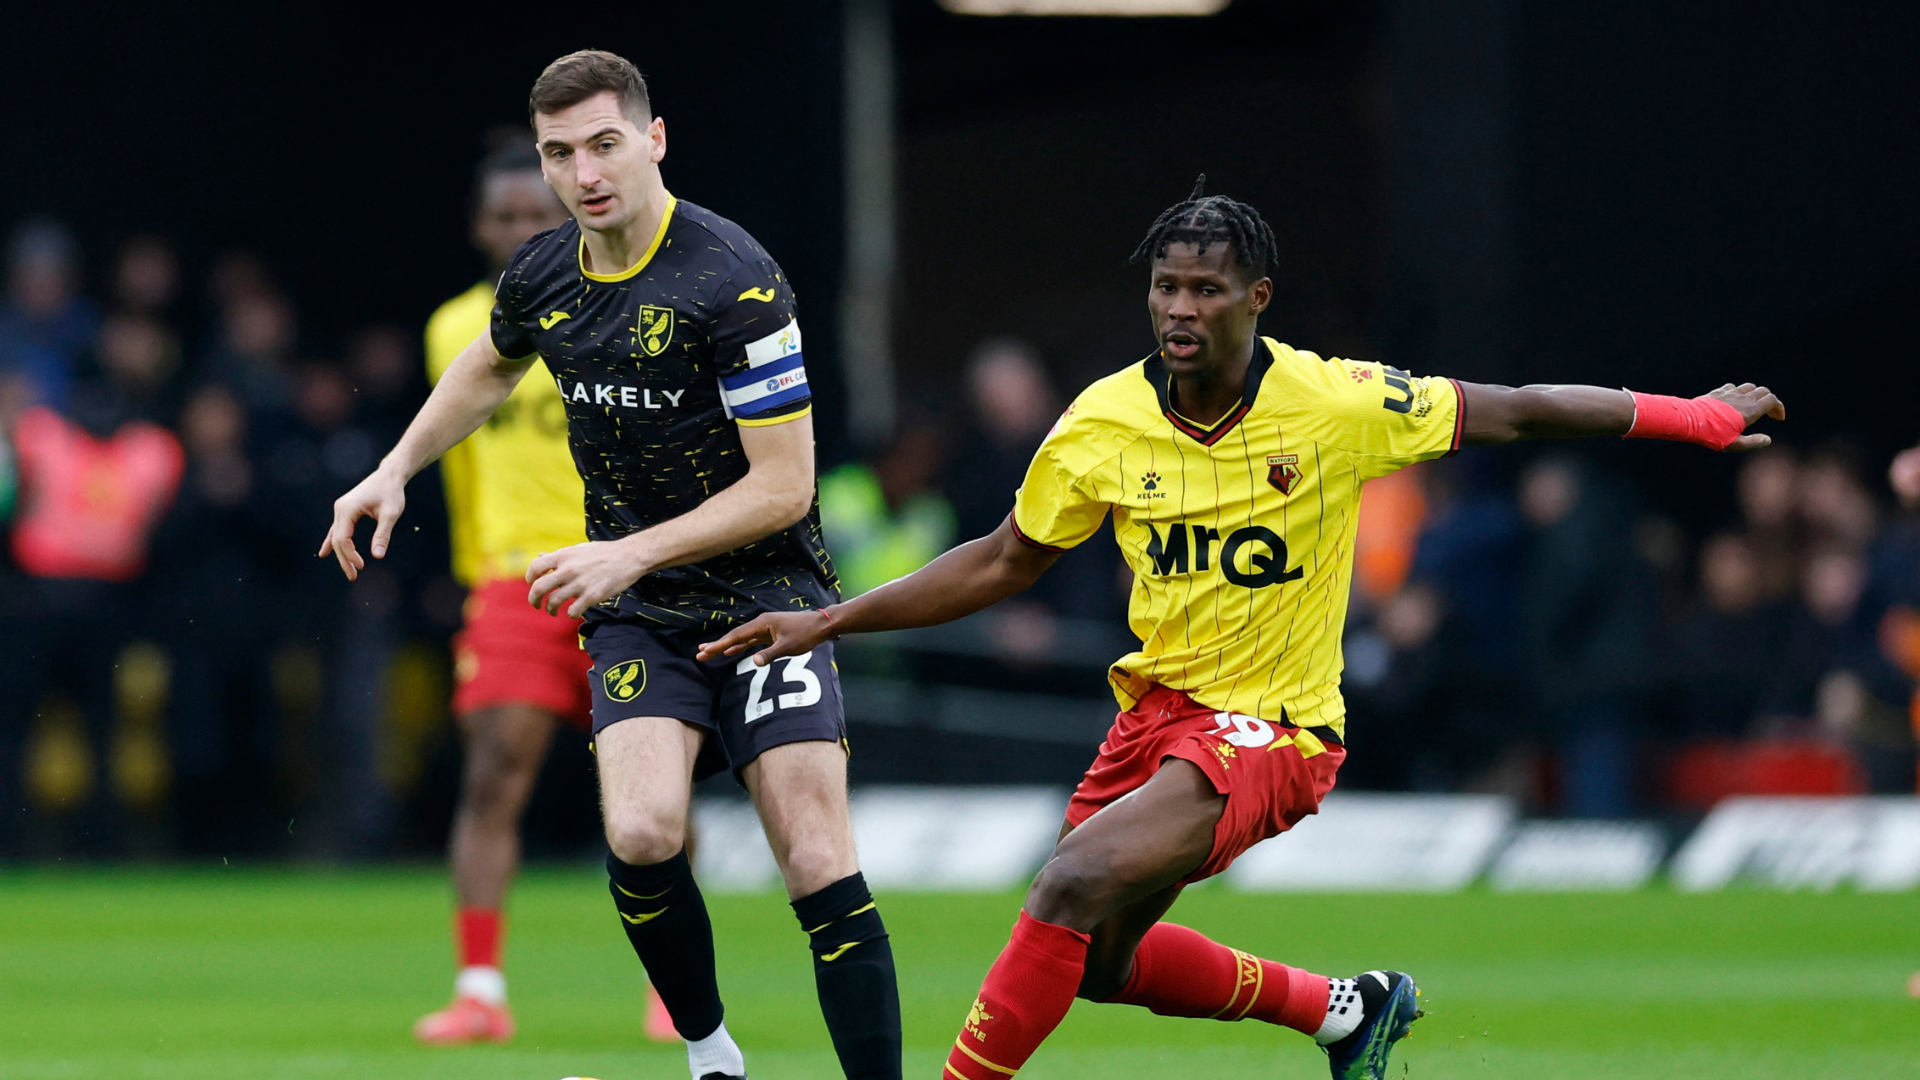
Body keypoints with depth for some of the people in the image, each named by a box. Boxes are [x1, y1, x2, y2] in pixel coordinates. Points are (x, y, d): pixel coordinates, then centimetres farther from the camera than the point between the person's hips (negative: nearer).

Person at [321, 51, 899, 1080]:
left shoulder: (733, 281, -18)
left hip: (765, 597, -4)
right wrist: (394, 471, 19)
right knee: (642, 834, -20)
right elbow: (490, 367, 28)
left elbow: (783, 485, -17)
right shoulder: (541, 275, 2)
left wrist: (630, 553, -20)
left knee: (817, 861, -15)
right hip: (637, 611, 4)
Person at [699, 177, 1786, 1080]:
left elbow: (1504, 413, -3)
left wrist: (1695, 417, -1)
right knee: (1099, 958, 13)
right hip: (1157, 706, 6)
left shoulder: (1338, 405, -15)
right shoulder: (1101, 426, -6)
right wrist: (827, 622, 2)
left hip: (1274, 728, -6)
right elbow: (1004, 562, 8)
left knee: (1074, 887, -26)